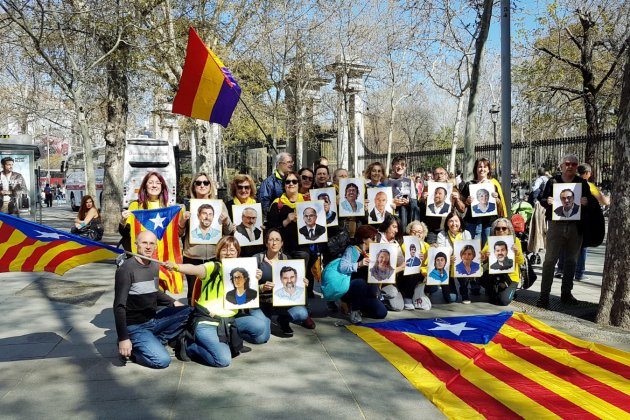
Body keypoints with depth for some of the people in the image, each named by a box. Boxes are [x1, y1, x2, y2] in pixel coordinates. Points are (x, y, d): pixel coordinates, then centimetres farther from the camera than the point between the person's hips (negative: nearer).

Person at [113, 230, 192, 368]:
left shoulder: (154, 265, 4)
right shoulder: (126, 269, -18)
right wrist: (123, 338, -22)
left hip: (154, 319, 7)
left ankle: (152, 343, -4)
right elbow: (119, 306, -18)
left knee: (189, 313, -7)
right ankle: (130, 348, 2)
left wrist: (174, 303, 9)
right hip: (135, 326, -7)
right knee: (162, 360, -23)